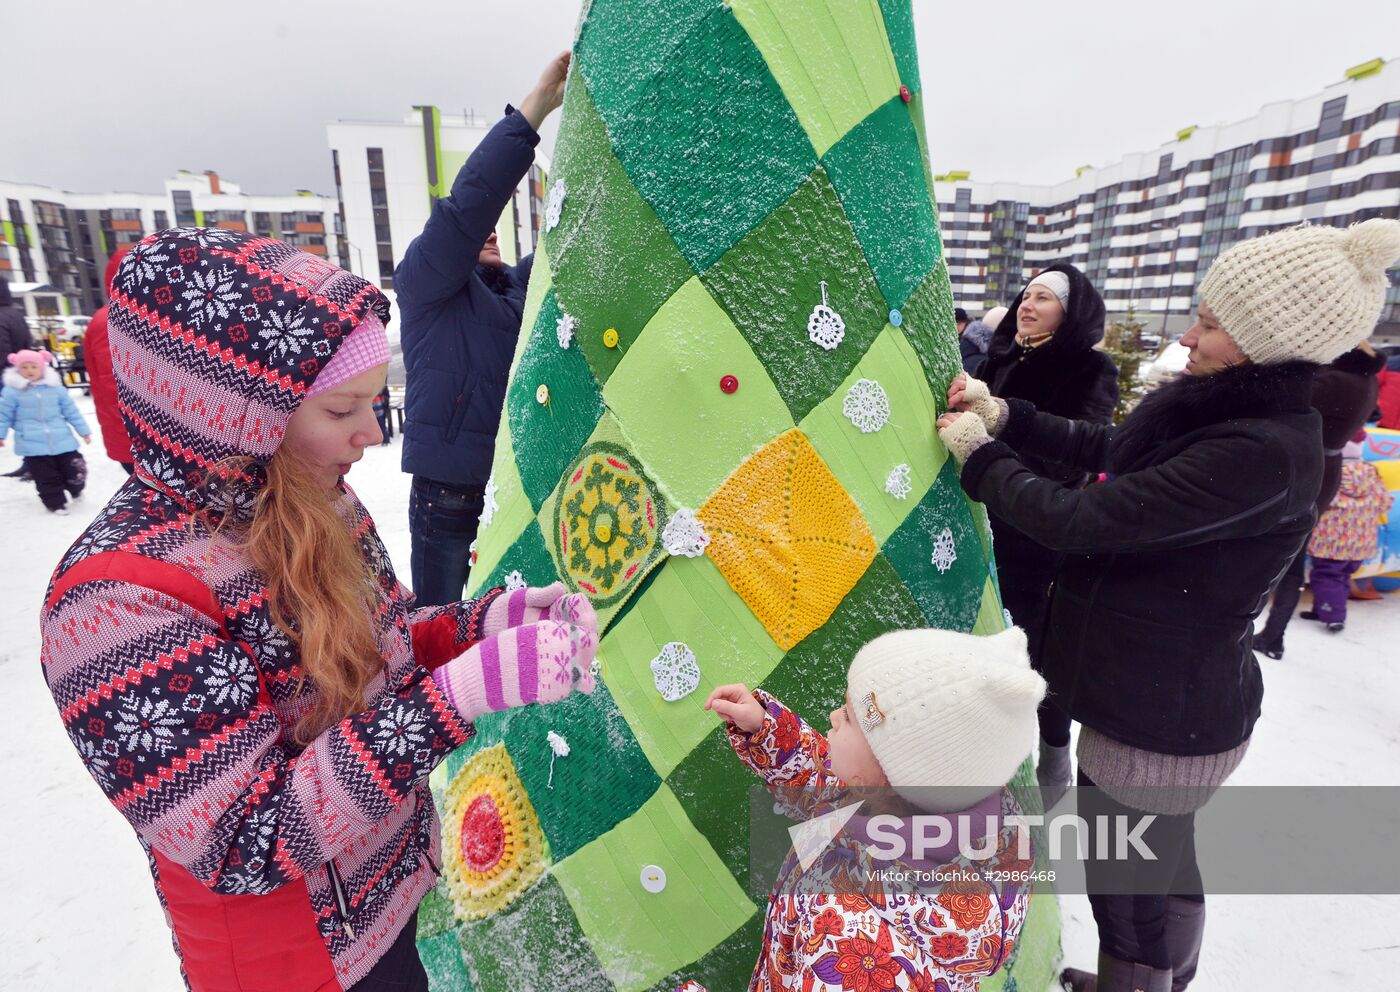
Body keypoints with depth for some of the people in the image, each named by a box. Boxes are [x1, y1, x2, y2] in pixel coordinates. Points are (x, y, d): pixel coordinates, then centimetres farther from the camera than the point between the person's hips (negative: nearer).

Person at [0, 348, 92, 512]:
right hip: (33, 445, -2)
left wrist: (84, 431, 11)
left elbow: (71, 411, 9)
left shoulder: (56, 388, 4)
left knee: (74, 471, 8)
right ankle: (56, 503, 15)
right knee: (46, 477, 3)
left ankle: (76, 489, 37)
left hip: (62, 441, 2)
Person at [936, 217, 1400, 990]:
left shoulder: (1261, 453, -29)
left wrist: (976, 454, -16)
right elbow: (1104, 449, 11)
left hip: (1163, 718, -9)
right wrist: (1004, 414, -2)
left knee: (1126, 887, 13)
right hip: (1164, 697, 9)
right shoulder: (1222, 406, -1)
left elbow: (1079, 521, -30)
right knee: (1161, 860, 29)